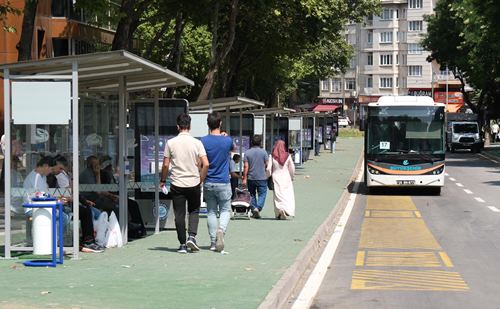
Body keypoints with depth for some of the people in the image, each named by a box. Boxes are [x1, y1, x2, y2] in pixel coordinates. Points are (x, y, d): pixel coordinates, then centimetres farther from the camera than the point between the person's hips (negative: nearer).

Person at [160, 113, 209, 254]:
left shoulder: (170, 143, -5)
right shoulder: (197, 143, -4)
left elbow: (166, 165, -3)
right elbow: (206, 164, -8)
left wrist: (162, 180, 11)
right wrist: (200, 180, 6)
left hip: (177, 184, 0)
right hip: (194, 183, 0)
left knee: (179, 215, 6)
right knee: (194, 211, 17)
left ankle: (183, 244, 6)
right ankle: (192, 236, -1)